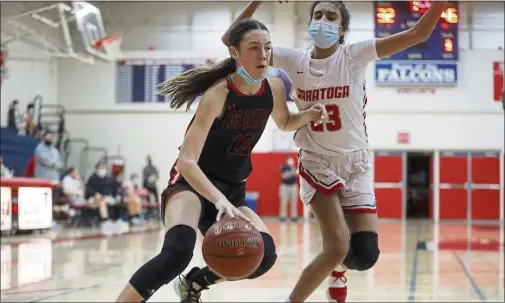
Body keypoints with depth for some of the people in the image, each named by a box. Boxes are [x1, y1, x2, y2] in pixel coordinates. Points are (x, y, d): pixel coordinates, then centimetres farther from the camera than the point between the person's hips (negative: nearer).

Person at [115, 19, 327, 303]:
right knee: (178, 250, -35)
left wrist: (308, 115, -3)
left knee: (265, 254, -15)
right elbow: (186, 161, -30)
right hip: (191, 183, -6)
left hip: (232, 190, 7)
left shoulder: (275, 87, -5)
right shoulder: (218, 95, -24)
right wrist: (219, 200, -44)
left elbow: (284, 123, 20)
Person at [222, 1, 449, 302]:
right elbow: (232, 40, -8)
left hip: (356, 163, 1)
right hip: (317, 163, -1)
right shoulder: (294, 60, -7)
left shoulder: (355, 56, -11)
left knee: (365, 254, -6)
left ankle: (337, 269, 32)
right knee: (338, 247, -18)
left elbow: (418, 33, -20)